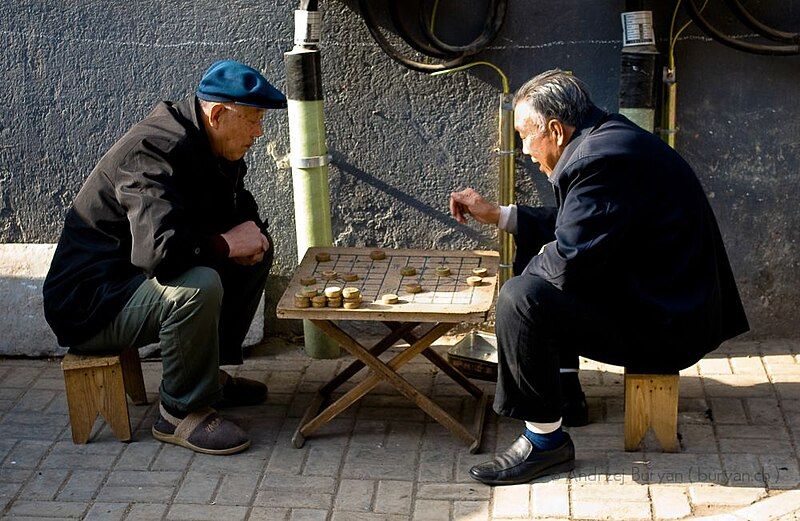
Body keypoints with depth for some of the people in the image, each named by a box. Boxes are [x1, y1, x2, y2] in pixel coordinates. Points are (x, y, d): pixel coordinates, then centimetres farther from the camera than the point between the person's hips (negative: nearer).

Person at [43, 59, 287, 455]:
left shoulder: (203, 145, 3)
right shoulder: (155, 152, -26)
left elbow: (238, 207, 21)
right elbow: (159, 249, -40)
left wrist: (250, 231, -4)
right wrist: (227, 243, -22)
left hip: (135, 281, 10)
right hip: (89, 304, -10)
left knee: (258, 250, 7)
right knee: (199, 285, -36)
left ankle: (209, 371, 11)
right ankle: (181, 412, -16)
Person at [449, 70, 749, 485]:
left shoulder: (602, 159, -24)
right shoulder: (604, 137, 8)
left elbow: (568, 260, -26)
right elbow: (570, 225, 19)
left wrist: (539, 259, -4)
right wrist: (495, 214, 16)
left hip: (667, 324, -11)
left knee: (521, 297, -21)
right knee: (539, 263, 24)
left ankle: (545, 440, -10)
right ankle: (564, 391, 29)